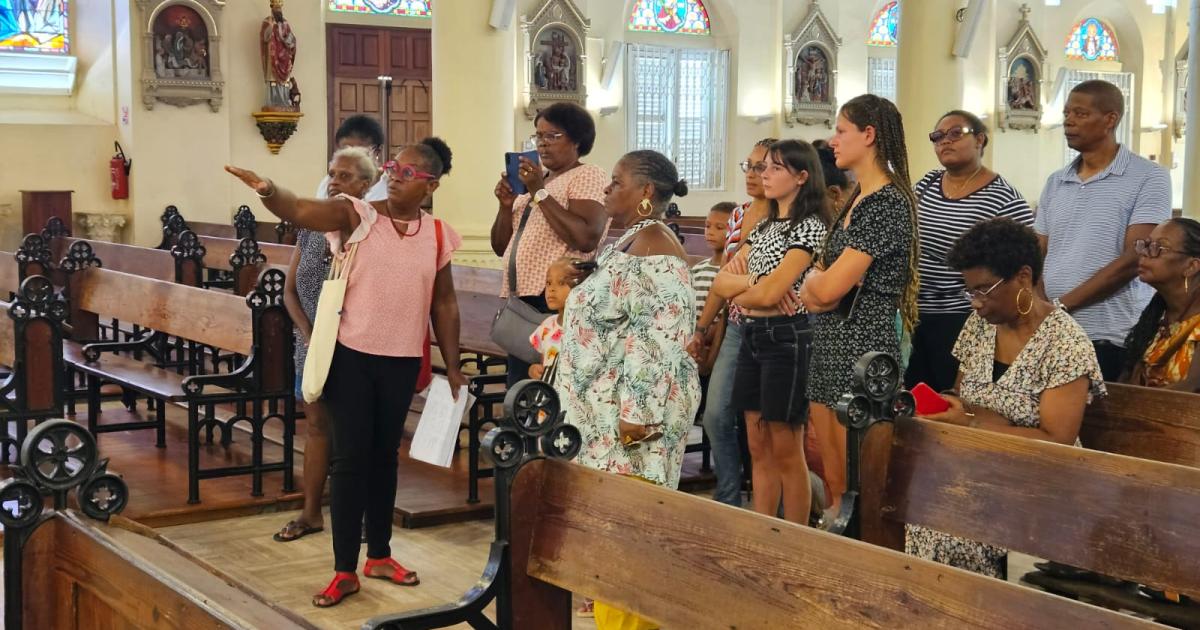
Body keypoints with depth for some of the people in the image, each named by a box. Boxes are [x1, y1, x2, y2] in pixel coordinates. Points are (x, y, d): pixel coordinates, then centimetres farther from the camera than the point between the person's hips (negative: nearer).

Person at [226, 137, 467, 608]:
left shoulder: (437, 235, 2)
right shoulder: (356, 216, -8)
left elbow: (443, 303, 10)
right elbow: (300, 210, -25)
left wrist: (452, 366, 12)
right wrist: (268, 192, -47)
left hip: (402, 362, 3)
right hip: (351, 356, -3)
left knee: (385, 455, 15)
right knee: (350, 458, 0)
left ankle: (379, 555, 30)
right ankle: (345, 571, 9)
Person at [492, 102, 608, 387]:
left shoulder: (588, 176, -4)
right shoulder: (534, 180, 19)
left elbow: (586, 239, -21)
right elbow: (501, 246, 19)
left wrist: (540, 193, -16)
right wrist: (506, 205, 1)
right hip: (520, 302, 8)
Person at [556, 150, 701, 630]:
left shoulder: (653, 247, -18)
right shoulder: (631, 241, 14)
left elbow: (660, 336, -24)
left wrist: (638, 411, -25)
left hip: (631, 409, -10)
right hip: (610, 404, 10)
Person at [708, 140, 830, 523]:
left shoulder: (810, 228, -11)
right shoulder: (763, 226, 15)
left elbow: (769, 294, -19)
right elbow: (720, 282, 8)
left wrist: (738, 294, -1)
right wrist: (752, 282, -11)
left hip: (788, 338, -8)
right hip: (752, 336, 8)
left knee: (786, 451, -1)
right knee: (758, 448, 10)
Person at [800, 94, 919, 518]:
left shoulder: (888, 203, -15)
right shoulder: (857, 198, 15)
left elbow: (828, 287, -20)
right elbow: (815, 288, 18)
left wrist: (814, 281, 1)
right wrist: (818, 285, -4)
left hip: (861, 346, -9)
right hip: (829, 345, 9)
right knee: (834, 481, 14)